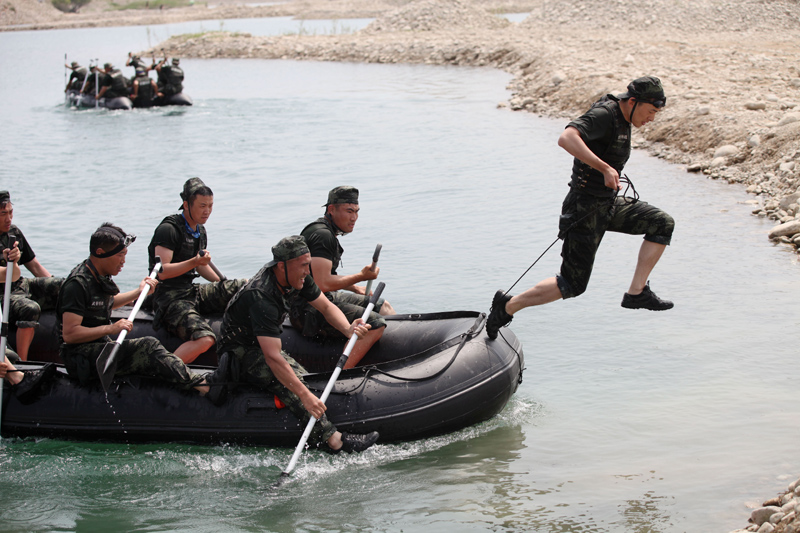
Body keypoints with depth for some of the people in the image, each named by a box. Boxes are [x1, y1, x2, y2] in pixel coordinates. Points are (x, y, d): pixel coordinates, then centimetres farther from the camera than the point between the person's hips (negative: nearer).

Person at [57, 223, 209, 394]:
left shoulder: (101, 276, 11)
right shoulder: (78, 283, -19)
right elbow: (69, 334, -25)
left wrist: (139, 292, 26)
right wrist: (111, 329, -24)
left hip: (100, 347, 9)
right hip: (81, 358, -9)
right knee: (148, 346, -21)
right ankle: (196, 384, -20)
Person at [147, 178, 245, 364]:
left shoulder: (200, 231, 14)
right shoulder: (168, 229, -13)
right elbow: (162, 272, -21)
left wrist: (224, 286, 22)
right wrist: (194, 262, -30)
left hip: (192, 292, 8)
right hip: (170, 298, -8)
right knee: (204, 340, -32)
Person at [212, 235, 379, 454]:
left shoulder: (298, 277, -9)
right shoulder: (261, 297, -34)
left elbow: (326, 306, 2)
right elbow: (272, 357, -39)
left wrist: (348, 330, -21)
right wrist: (305, 396, -43)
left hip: (264, 346, 14)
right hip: (242, 354, -14)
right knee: (290, 378, -31)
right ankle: (331, 439, -39)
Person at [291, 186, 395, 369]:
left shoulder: (328, 232, 14)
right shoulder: (322, 235, -19)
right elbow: (323, 284, -27)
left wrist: (355, 288, 15)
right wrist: (361, 276, -16)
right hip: (308, 310, -11)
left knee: (382, 306, 18)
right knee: (376, 324, -24)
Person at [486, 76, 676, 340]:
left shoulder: (621, 118, 7)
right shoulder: (603, 115, -22)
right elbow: (566, 138, -41)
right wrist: (605, 168, -44)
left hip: (609, 204, 9)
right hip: (586, 209, -9)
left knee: (662, 224, -3)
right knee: (572, 284, -3)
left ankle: (637, 293, -2)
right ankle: (508, 306, 12)